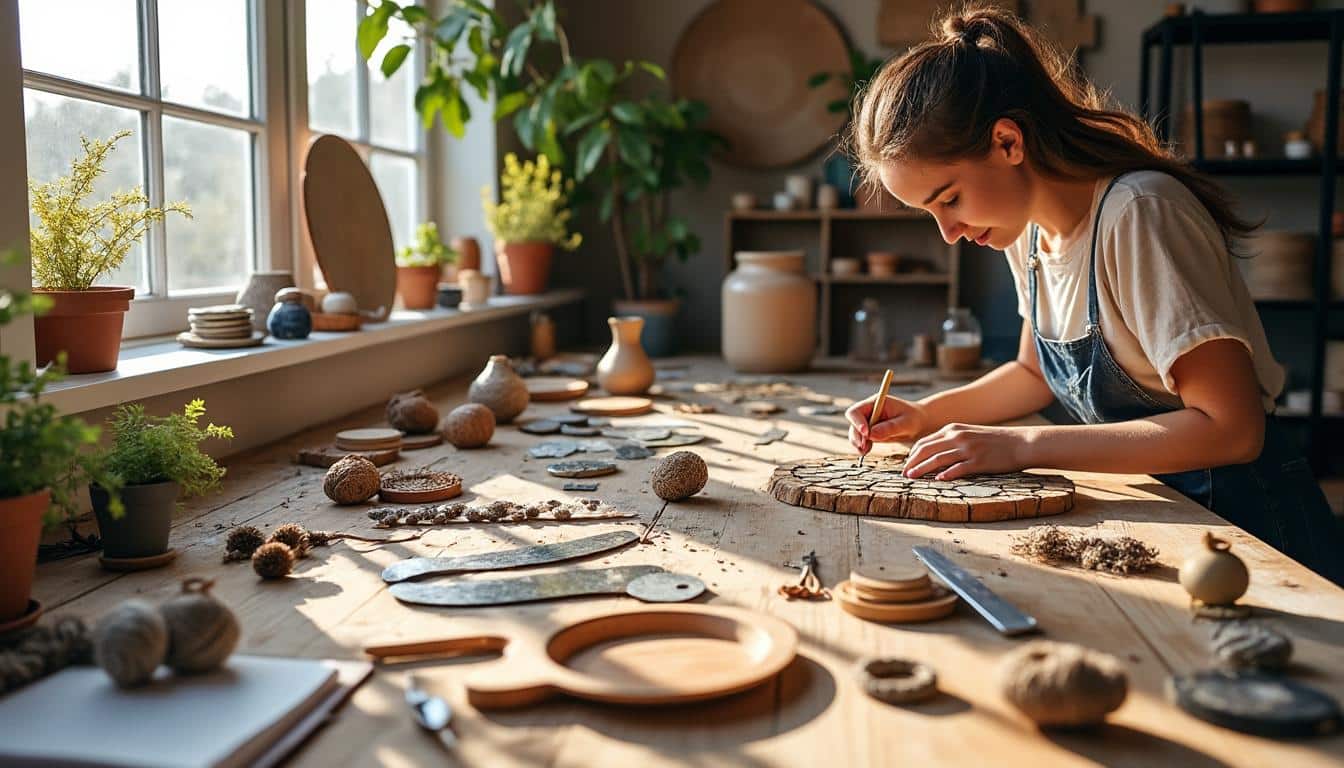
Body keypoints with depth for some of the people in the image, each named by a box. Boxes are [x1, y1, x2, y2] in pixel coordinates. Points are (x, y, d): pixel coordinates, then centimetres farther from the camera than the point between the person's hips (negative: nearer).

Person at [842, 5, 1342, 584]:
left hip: (1241, 513, -6)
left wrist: (1023, 445, -26)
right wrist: (926, 417, 1)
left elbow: (1230, 428, -24)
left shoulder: (1137, 213, -22)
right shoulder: (1029, 228, 3)